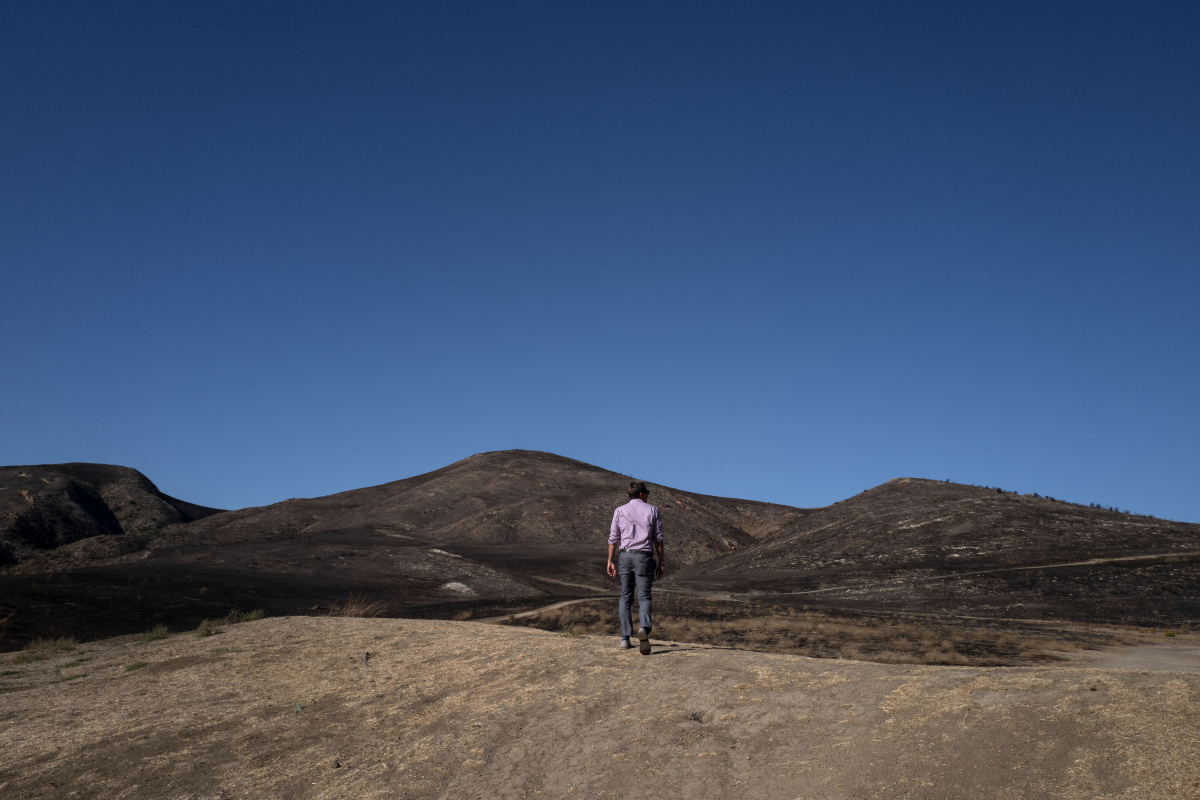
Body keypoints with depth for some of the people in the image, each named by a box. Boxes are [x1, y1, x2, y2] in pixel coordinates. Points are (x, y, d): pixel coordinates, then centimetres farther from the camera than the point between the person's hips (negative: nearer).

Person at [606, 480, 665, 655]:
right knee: (644, 597, 0)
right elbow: (658, 539, 4)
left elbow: (613, 538, 4)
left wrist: (610, 562, 6)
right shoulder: (652, 511, 6)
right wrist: (660, 562, 8)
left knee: (625, 597, 11)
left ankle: (625, 638, 9)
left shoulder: (619, 511, 9)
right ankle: (644, 628, -27)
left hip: (625, 556, 2)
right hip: (644, 557, -2)